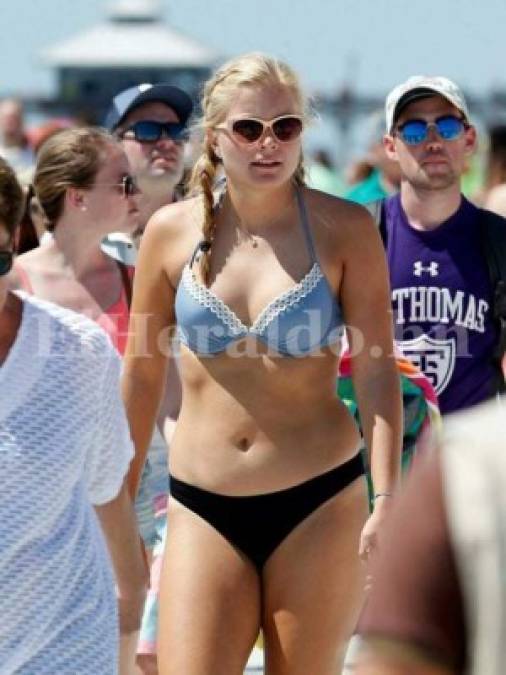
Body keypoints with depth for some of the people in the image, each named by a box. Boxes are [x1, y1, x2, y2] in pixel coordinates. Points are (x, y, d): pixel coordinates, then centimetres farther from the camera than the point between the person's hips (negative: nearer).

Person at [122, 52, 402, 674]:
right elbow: (141, 375, 10)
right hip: (202, 507, 1)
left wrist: (386, 501, -12)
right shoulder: (171, 231, 2)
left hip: (318, 504, -1)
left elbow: (376, 372, -4)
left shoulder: (345, 229, -3)